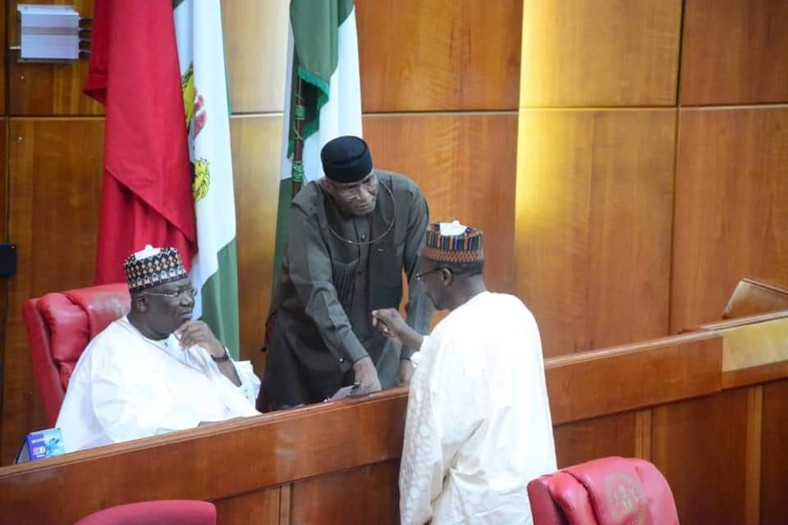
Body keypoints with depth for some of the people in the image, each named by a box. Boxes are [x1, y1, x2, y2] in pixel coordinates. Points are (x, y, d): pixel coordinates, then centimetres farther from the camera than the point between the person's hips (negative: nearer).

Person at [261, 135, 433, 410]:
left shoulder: (406, 197, -17)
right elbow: (317, 292, -31)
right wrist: (359, 361, -40)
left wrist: (411, 354, -22)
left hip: (376, 336, 2)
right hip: (307, 338, -2)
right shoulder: (307, 209, -24)